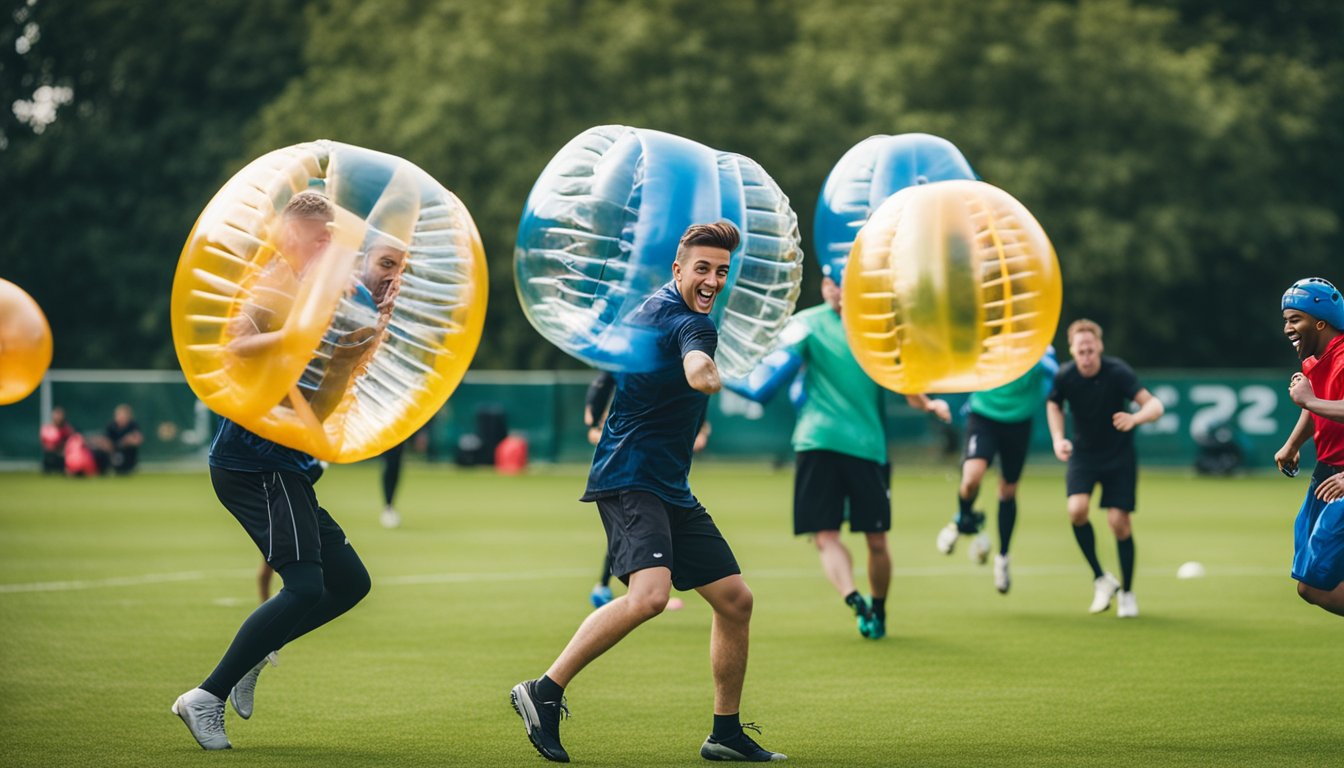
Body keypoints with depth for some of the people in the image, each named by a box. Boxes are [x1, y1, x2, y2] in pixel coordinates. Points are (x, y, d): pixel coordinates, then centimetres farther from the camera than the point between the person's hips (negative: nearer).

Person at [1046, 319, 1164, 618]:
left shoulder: (1118, 372, -22)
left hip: (1119, 454, -2)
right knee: (1077, 509, -22)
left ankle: (1127, 592, 13)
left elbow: (1154, 405, -28)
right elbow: (1053, 404, 7)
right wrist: (1058, 439, -8)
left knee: (1119, 521, -8)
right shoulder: (1064, 377, -14)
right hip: (1084, 452, 2)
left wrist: (1134, 418, -49)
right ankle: (1101, 579, -3)